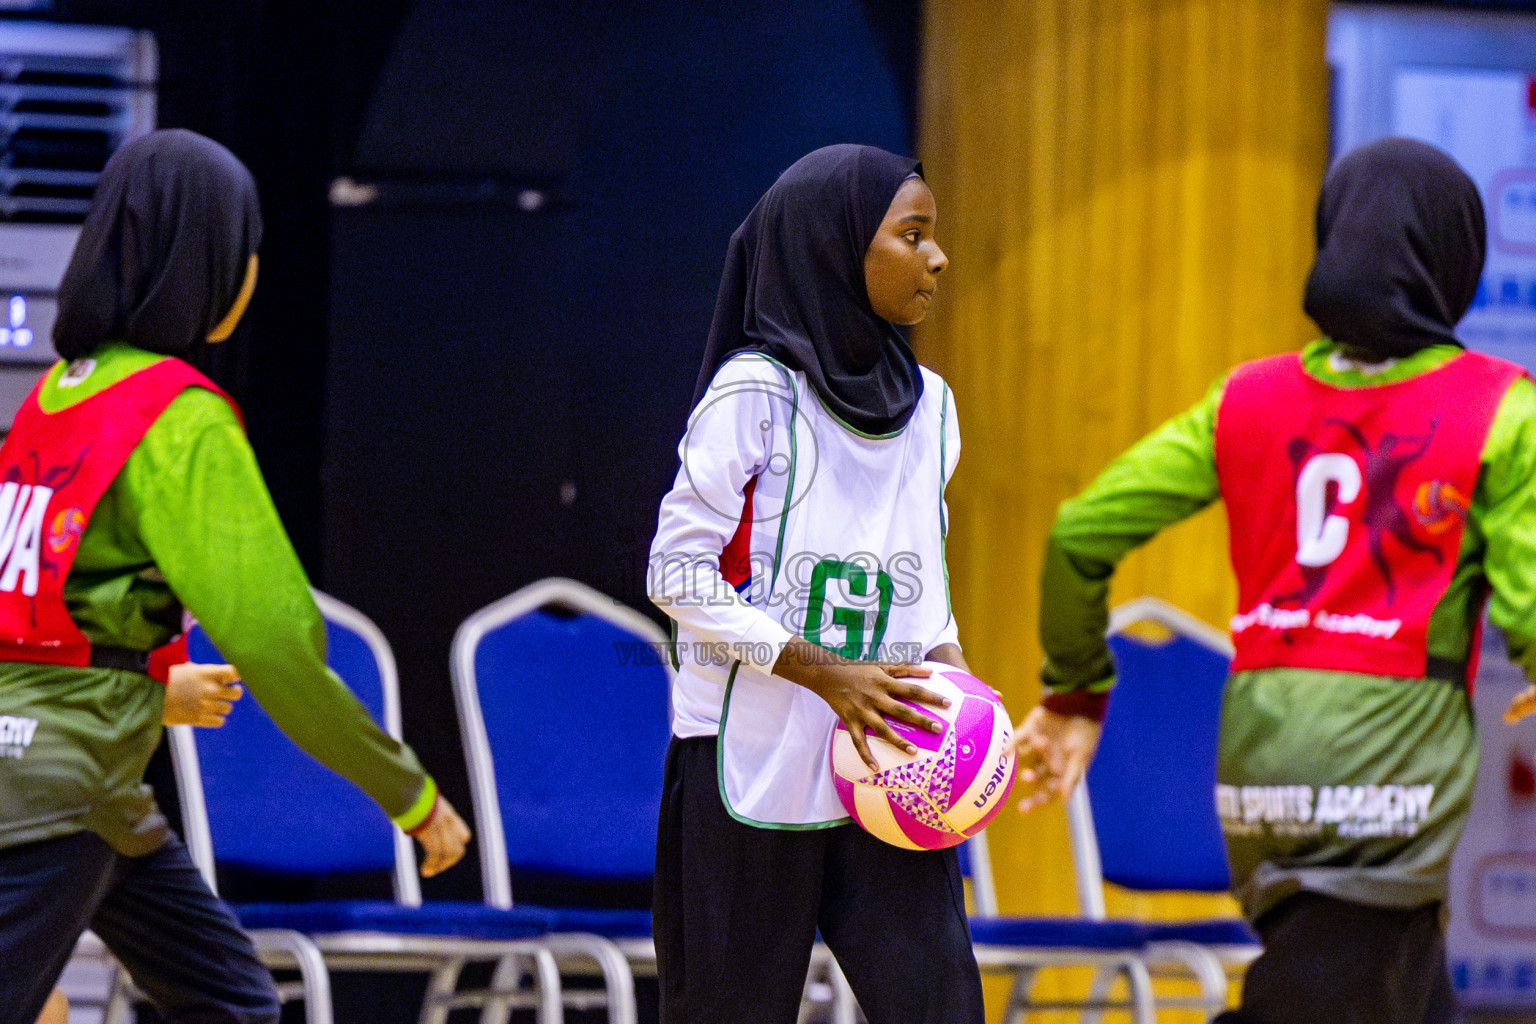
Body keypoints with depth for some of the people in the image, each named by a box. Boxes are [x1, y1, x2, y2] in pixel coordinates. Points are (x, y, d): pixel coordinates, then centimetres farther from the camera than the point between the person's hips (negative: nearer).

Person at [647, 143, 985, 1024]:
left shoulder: (927, 404, 11)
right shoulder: (756, 392, -9)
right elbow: (678, 573, -10)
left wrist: (944, 660, 2)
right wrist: (825, 675, -16)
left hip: (883, 772, 5)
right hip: (752, 764, -5)